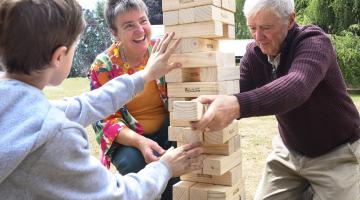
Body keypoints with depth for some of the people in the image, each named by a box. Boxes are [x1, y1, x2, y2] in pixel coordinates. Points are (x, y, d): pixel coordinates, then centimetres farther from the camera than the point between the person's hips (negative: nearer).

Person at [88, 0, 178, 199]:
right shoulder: (103, 66, -10)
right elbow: (104, 120, -11)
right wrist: (139, 141, -29)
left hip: (168, 130, 2)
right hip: (128, 138, -1)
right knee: (133, 163, -31)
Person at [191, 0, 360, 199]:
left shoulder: (314, 42, -24)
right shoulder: (253, 53, -6)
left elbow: (296, 86, -45)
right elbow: (239, 97, -13)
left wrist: (237, 105, -60)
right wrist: (207, 108, -34)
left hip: (335, 153, -5)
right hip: (288, 150, 5)